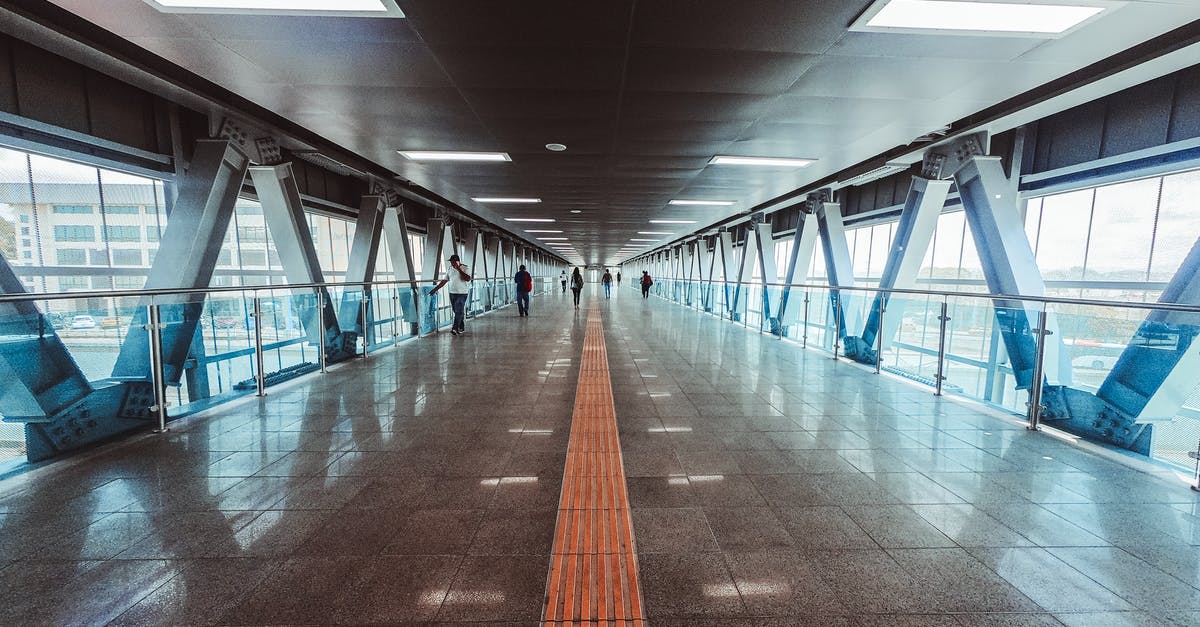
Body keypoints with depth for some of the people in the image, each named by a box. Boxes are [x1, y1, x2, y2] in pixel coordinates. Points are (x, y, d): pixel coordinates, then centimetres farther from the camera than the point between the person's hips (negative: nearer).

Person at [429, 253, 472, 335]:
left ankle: (455, 328, -13)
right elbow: (444, 281, 13)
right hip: (452, 293, 6)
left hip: (462, 293, -6)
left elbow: (468, 279, -21)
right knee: (457, 311, 9)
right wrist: (435, 289, 9)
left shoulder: (464, 268, -6)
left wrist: (459, 269, -22)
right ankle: (462, 328, 18)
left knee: (459, 311, -11)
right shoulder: (449, 269, 10)